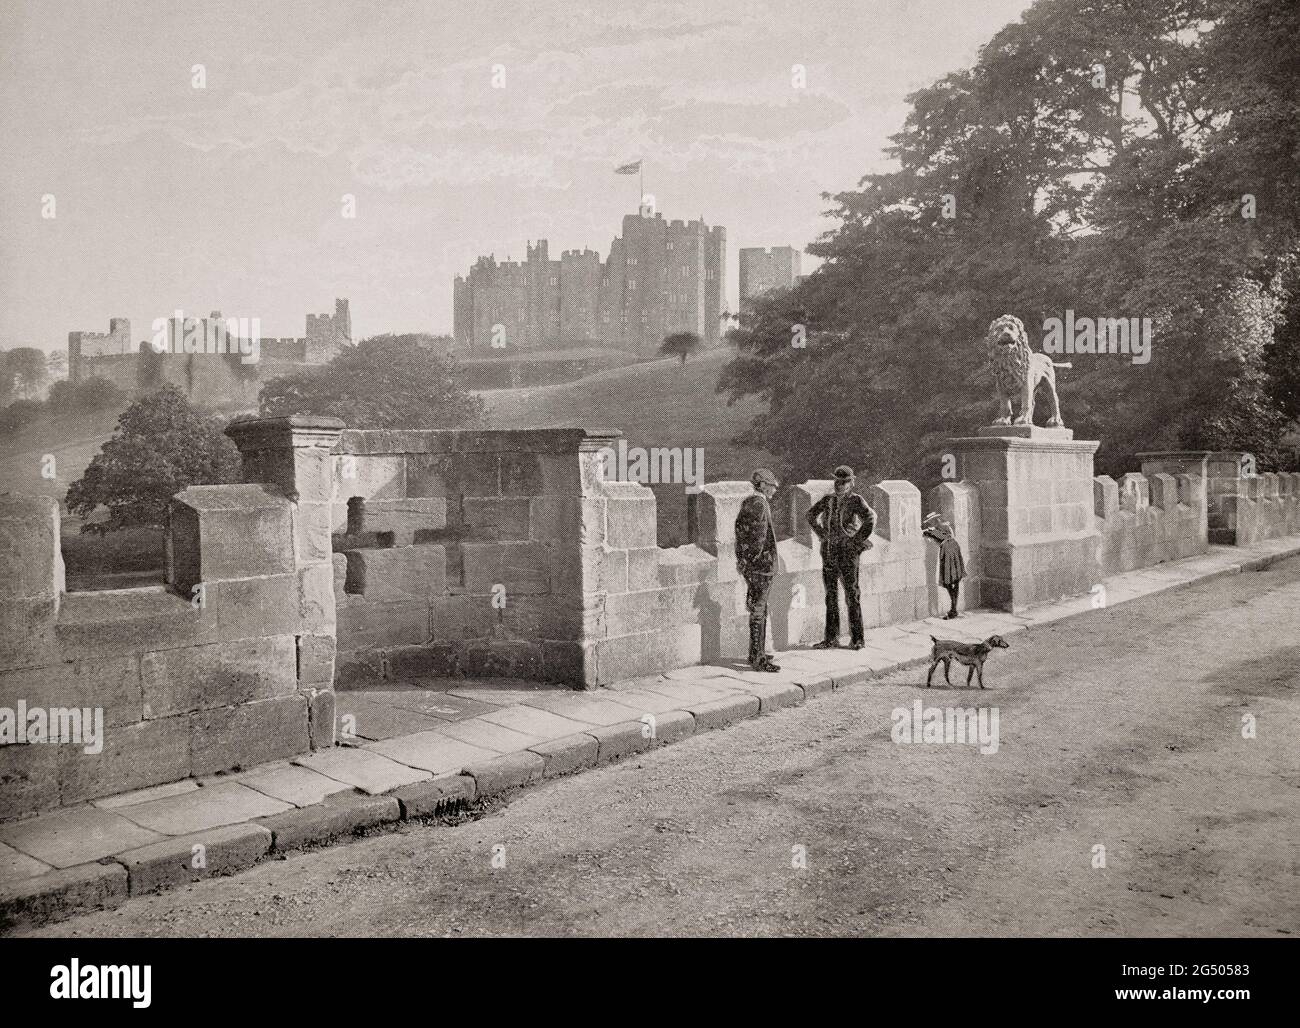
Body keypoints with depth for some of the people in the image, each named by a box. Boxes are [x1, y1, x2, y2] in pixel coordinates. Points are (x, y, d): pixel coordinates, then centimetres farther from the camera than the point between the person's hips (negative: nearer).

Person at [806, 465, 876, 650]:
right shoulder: (828, 499, 9)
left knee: (852, 596, 0)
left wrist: (858, 541, -15)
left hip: (847, 552, -5)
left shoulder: (856, 501, -6)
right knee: (831, 596, 8)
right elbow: (811, 514, 24)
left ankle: (857, 638, 8)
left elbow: (870, 519, -20)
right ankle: (831, 638, 13)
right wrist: (821, 534, 15)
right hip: (828, 553, 5)